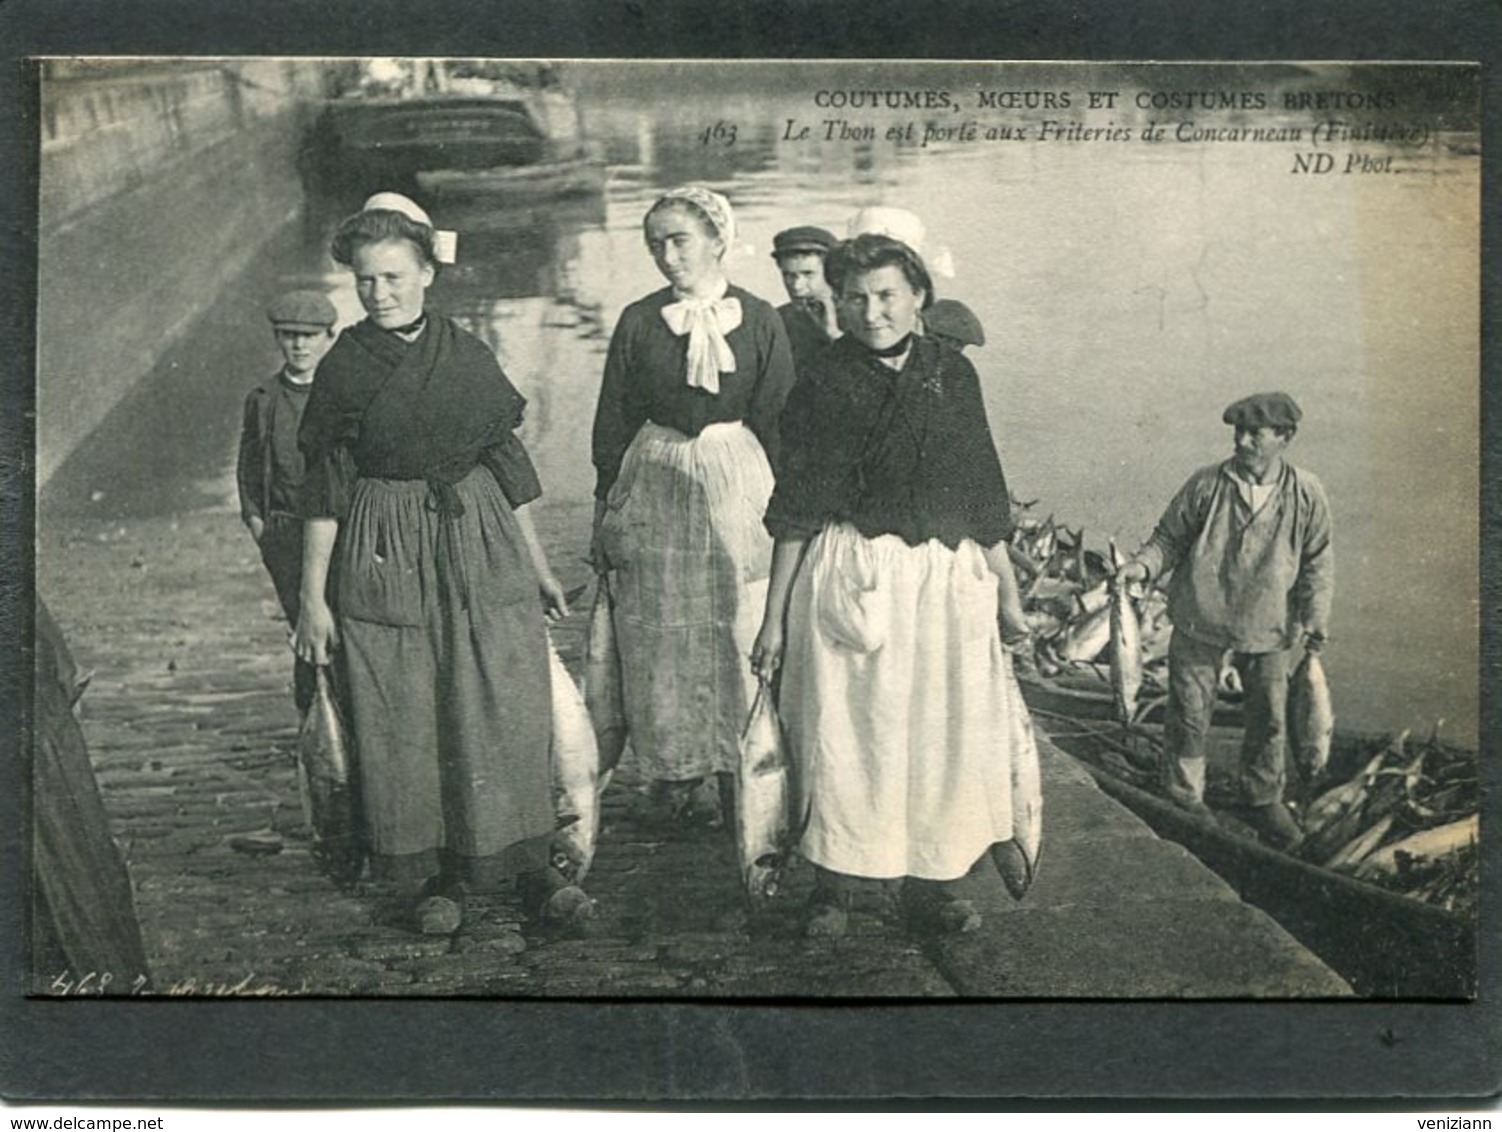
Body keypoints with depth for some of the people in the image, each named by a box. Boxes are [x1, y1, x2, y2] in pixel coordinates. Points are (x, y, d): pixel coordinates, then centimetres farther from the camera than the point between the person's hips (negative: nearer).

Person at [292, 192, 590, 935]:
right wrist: (313, 596, -3)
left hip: (481, 546, 1)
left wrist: (538, 567, 13)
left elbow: (508, 466, 10)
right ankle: (433, 875, 16)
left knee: (506, 708, 0)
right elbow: (326, 489, 0)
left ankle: (530, 866, 11)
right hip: (383, 557, -1)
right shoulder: (343, 369, 0)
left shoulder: (468, 357, 4)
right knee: (403, 722, 2)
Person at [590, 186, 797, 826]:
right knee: (658, 639, 5)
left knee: (740, 635, 2)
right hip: (654, 488, 1)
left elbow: (778, 423, 2)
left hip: (738, 484, -1)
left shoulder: (760, 320, 0)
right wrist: (606, 510, 5)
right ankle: (672, 773, 18)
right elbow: (612, 423, 6)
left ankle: (734, 772, 15)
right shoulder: (638, 322, 2)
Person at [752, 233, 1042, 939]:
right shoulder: (822, 385, -1)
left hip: (945, 579, 3)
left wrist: (1007, 594, 13)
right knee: (844, 729, 0)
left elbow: (984, 502, 13)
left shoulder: (952, 375, 7)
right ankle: (834, 884, 16)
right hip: (848, 581, -3)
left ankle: (930, 881, 20)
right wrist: (774, 616, -2)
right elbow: (795, 512, -1)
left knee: (945, 727, 5)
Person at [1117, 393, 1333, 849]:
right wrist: (1143, 565, -18)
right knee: (1190, 713, 6)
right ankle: (1184, 797, 24)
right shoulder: (1206, 485, -7)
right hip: (1200, 622, -1)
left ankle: (1264, 799, 33)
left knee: (1269, 717, 12)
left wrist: (1315, 618, -2)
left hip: (1267, 627, 1)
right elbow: (1169, 539, 0)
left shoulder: (1306, 494, -3)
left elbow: (1318, 560, 5)